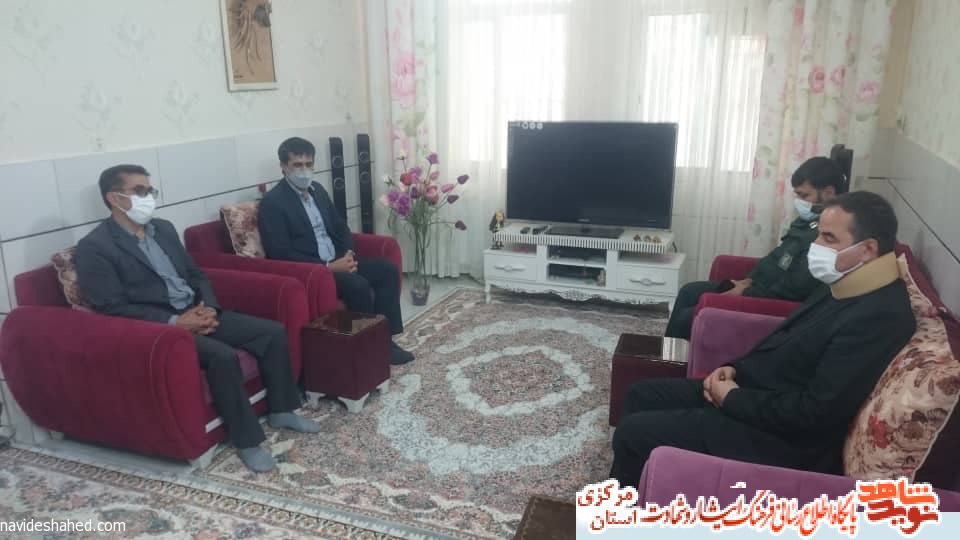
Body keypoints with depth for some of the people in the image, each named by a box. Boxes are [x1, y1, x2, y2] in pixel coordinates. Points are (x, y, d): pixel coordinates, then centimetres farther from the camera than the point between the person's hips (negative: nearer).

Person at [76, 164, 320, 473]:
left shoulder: (164, 229, 14)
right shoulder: (94, 247, -8)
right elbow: (112, 308, -15)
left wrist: (208, 307, -4)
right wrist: (174, 322, -21)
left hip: (197, 314, 7)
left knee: (274, 332, -6)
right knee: (223, 355, -33)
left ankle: (281, 410, 9)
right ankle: (246, 440, -17)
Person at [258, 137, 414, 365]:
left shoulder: (318, 190, 12)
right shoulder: (272, 202, -12)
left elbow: (340, 227, 17)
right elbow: (281, 254, -19)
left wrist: (348, 255, -4)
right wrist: (328, 267, -22)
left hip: (337, 260, 8)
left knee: (388, 269, -7)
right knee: (358, 285, -29)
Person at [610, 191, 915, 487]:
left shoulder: (880, 318, -24)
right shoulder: (843, 288, 8)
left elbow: (816, 413, -28)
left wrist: (734, 398, -17)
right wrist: (737, 370, 2)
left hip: (784, 437, -10)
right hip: (756, 391, 10)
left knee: (634, 433, -13)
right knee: (642, 395, 11)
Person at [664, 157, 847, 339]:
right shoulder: (809, 220, 9)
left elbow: (798, 287, -28)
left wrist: (746, 293, -19)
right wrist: (749, 280, 4)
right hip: (758, 286, 10)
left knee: (688, 317, -13)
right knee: (689, 292, 10)